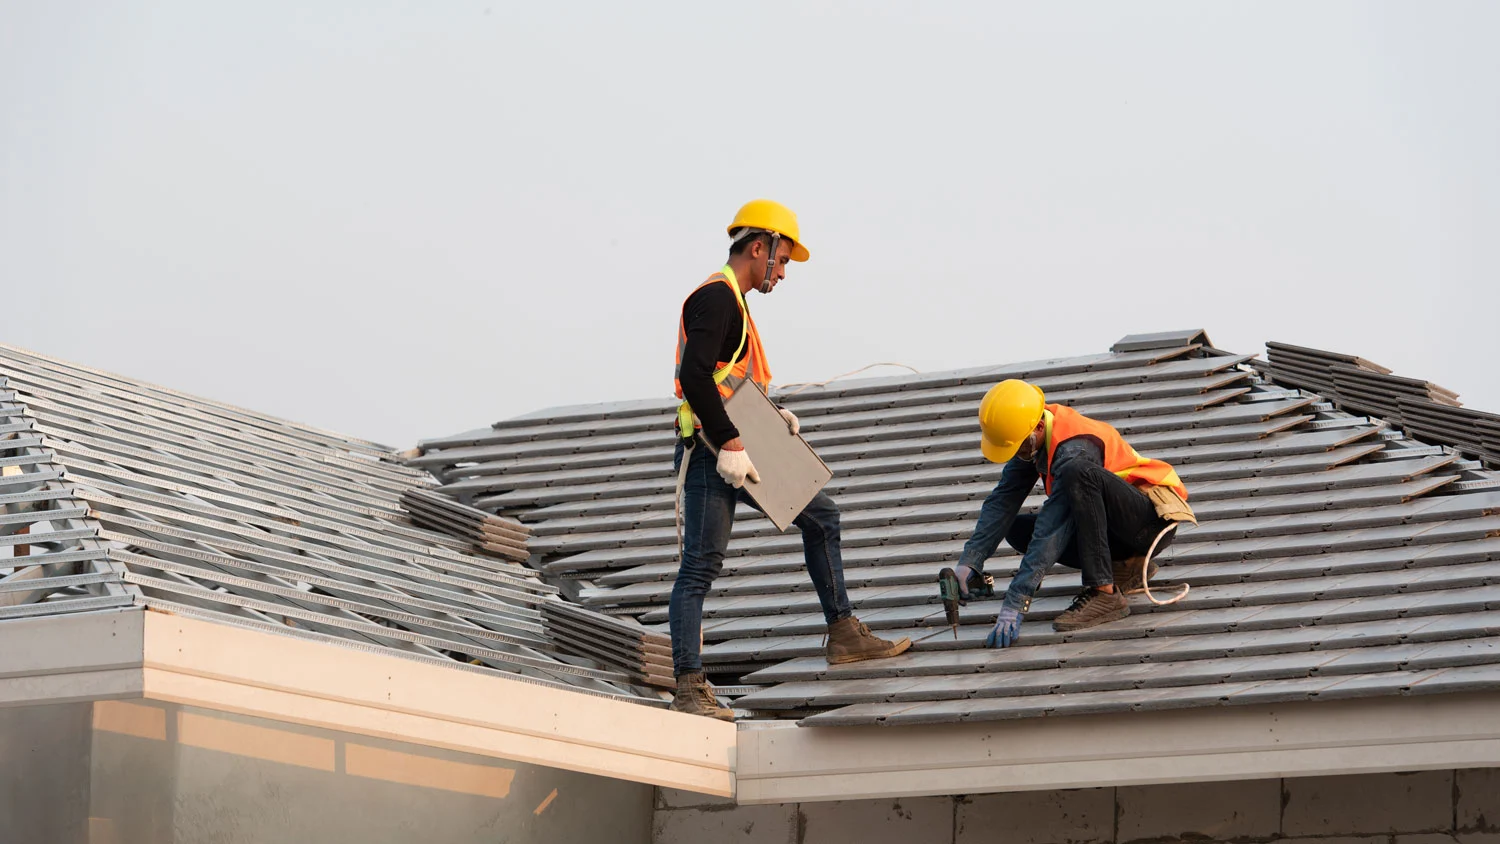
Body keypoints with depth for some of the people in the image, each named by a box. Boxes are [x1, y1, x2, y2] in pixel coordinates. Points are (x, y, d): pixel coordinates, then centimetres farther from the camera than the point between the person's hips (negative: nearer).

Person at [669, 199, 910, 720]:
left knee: (821, 517, 16)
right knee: (701, 565, -10)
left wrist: (769, 416, 13)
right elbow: (694, 377, -25)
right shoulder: (717, 296, -12)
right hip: (712, 454, -11)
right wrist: (729, 443, -27)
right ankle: (689, 688, -10)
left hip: (736, 452, 11)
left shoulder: (731, 302, 21)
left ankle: (844, 636, 19)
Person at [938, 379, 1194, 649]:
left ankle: (1103, 593, -31)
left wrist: (1015, 604, -38)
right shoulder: (1031, 436, -4)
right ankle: (1125, 568, 4)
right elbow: (1003, 500, -4)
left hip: (1154, 517, -9)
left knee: (1079, 474, -36)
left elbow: (1052, 532, -35)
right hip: (1118, 527, 9)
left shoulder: (1075, 451, -29)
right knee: (1017, 530, -4)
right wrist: (969, 563, -17)